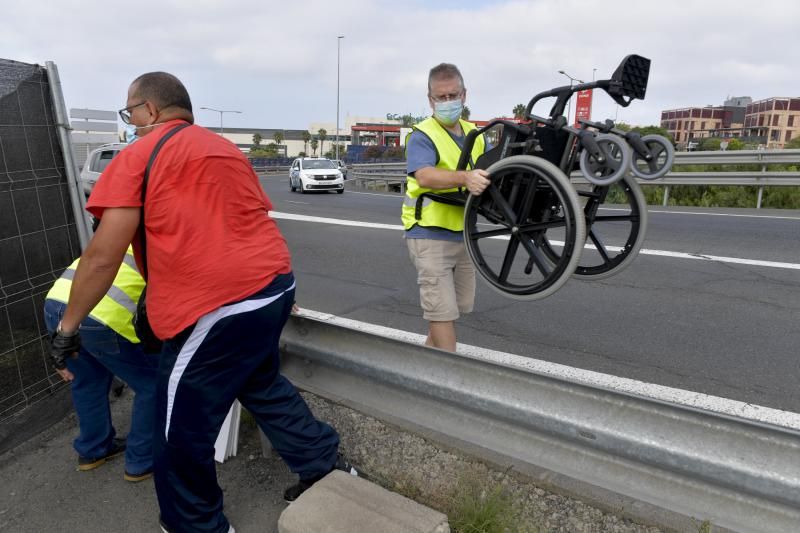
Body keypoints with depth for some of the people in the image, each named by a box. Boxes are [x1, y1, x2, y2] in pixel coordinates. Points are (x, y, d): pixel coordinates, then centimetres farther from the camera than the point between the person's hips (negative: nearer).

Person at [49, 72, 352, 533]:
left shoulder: (138, 157, -1)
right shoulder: (226, 148, 21)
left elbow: (103, 257, -7)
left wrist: (68, 325, 5)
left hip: (219, 305, -8)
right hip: (275, 285, 9)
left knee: (182, 434, 12)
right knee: (262, 384, 30)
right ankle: (326, 464, 39)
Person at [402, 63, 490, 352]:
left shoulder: (475, 134, 11)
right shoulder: (422, 136, -11)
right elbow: (425, 177, -29)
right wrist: (465, 178, -46)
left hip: (464, 234, 8)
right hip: (431, 235, -7)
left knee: (460, 306, 18)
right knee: (442, 312, -6)